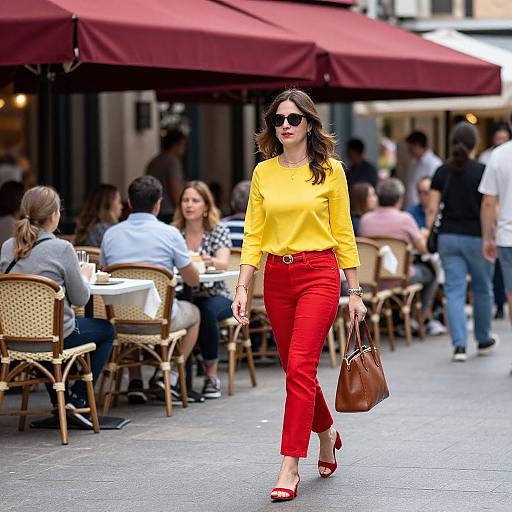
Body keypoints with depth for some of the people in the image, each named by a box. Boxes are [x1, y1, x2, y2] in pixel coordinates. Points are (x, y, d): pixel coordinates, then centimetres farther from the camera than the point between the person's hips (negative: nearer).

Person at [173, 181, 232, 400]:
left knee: (206, 312, -36)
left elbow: (224, 263, -17)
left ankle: (212, 375, -21)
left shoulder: (218, 232, 0)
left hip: (214, 297, -1)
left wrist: (211, 262, -40)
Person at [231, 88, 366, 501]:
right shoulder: (263, 172, 7)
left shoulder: (330, 170, -1)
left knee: (299, 366, -15)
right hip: (277, 277, 4)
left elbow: (343, 234, 2)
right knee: (296, 369, 12)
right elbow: (254, 236, 7)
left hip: (319, 274, -4)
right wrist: (242, 288, -2)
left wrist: (355, 292, 1)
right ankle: (327, 433, 39)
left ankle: (290, 468, -13)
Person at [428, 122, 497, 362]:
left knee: (454, 290, 2)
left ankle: (459, 344, -7)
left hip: (448, 236, 2)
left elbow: (432, 209, 1)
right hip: (476, 236, -2)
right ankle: (483, 340, 29)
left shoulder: (442, 172, 2)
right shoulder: (482, 171, -7)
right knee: (482, 289, 16)